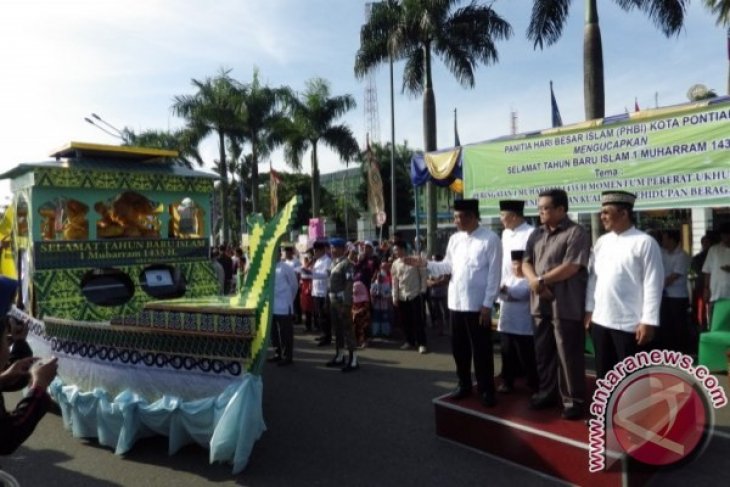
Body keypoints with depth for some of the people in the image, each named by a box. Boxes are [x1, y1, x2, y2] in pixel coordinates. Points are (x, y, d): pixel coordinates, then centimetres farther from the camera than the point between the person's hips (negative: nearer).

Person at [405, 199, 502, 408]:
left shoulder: (490, 239, -10)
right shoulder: (455, 239, 8)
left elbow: (494, 275, -11)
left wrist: (487, 305, -13)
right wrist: (426, 263, -3)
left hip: (478, 305, -6)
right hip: (456, 303, 6)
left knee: (481, 350, 5)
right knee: (459, 347, 15)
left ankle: (486, 389, 21)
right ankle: (464, 385, 31)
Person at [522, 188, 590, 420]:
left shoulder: (576, 233, -9)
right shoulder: (536, 234, 13)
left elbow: (571, 267, -18)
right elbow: (526, 262, 9)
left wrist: (541, 280, -12)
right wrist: (534, 282, -11)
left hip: (566, 306, -7)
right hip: (540, 304, 7)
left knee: (568, 355, 2)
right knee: (543, 352, 15)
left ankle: (573, 400, 15)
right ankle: (547, 392, 30)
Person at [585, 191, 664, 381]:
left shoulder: (645, 242, -9)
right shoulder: (601, 242, 10)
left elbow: (653, 284, -12)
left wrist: (648, 321, -15)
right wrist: (589, 309, 9)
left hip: (630, 324, -6)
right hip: (600, 321, 6)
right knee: (604, 373, 16)